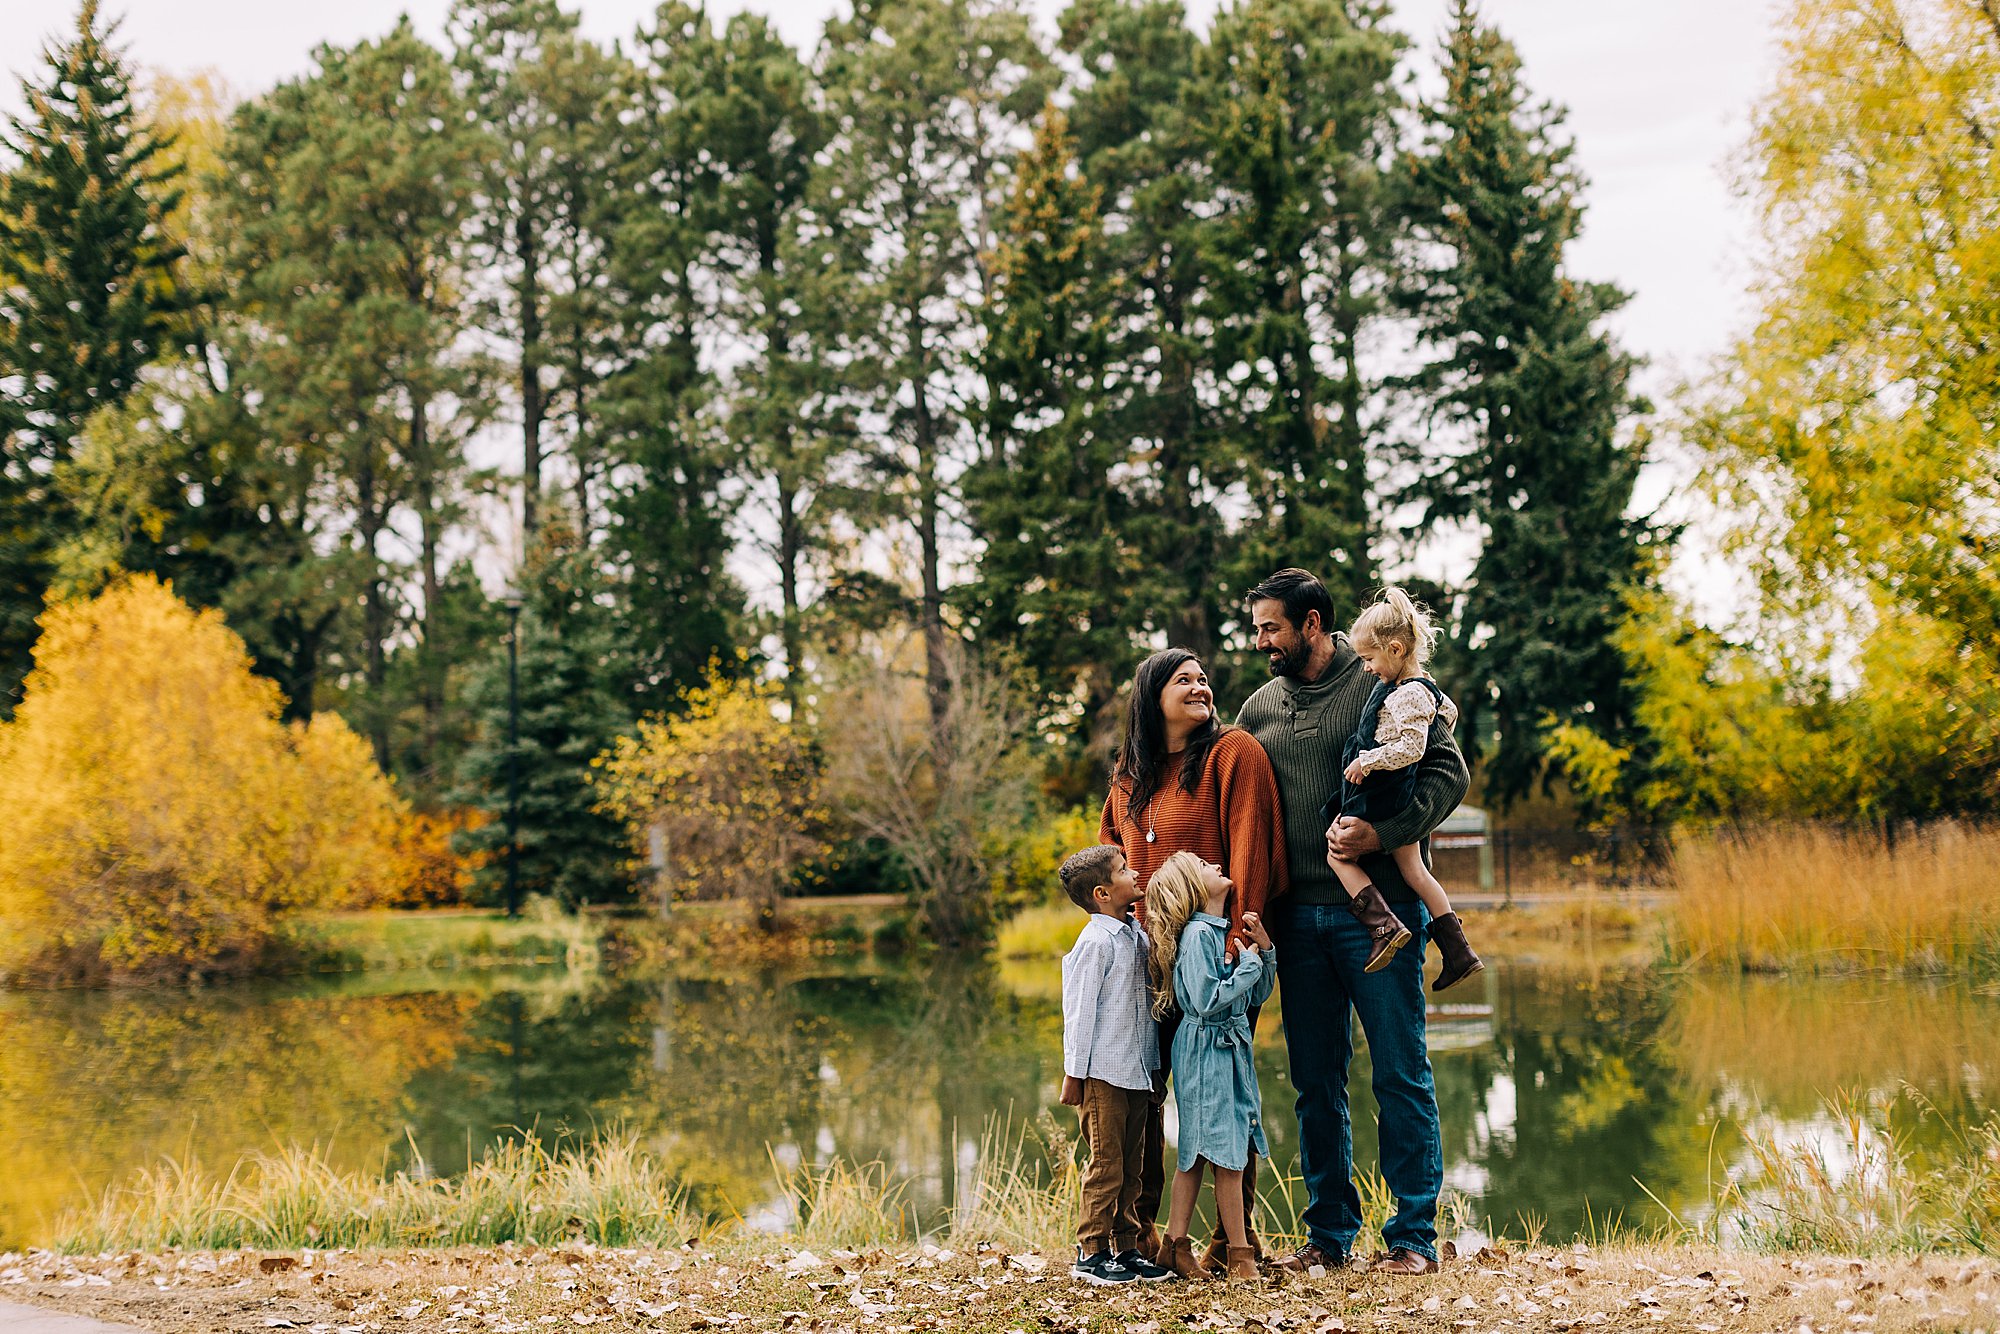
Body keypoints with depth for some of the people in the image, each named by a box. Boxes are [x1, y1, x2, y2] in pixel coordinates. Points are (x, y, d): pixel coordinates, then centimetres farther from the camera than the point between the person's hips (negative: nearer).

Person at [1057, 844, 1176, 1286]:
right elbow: (1079, 1009, -12)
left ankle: (1126, 1249, 19)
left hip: (1137, 1071, 8)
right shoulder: (1096, 942, -14)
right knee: (1106, 1166, -2)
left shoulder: (1136, 935, 10)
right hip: (1103, 1073, -8)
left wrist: (1152, 1066, 17)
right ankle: (1090, 1253, 7)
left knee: (1131, 1167, 12)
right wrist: (1074, 1073, -11)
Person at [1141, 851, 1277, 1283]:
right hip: (1206, 1050, -9)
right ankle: (1239, 1254, 3)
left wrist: (1264, 948, 2)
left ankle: (1177, 1244, 16)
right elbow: (1206, 1000, -22)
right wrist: (1251, 961, -16)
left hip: (1232, 1049, 9)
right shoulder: (1197, 934, -16)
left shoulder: (1226, 932, 11)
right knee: (1227, 1155, -4)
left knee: (1196, 1153, 11)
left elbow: (1257, 994, 15)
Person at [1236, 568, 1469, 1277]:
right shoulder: (1259, 707, 13)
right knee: (1315, 1080, 9)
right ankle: (1329, 1232, 18)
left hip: (1378, 907, -5)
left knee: (1400, 1073, -1)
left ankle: (1413, 1234, 5)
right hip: (1298, 917, 5)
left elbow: (1448, 771, -8)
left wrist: (1381, 832, -21)